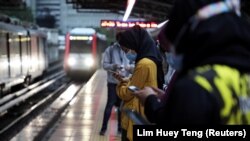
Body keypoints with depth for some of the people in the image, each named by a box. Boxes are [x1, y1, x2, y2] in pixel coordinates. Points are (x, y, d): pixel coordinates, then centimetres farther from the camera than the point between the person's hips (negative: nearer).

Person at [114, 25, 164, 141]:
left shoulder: (144, 64, -23)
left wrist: (120, 85, 4)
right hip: (141, 114, 10)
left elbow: (127, 93, -16)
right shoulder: (151, 60, 8)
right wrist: (125, 81, 5)